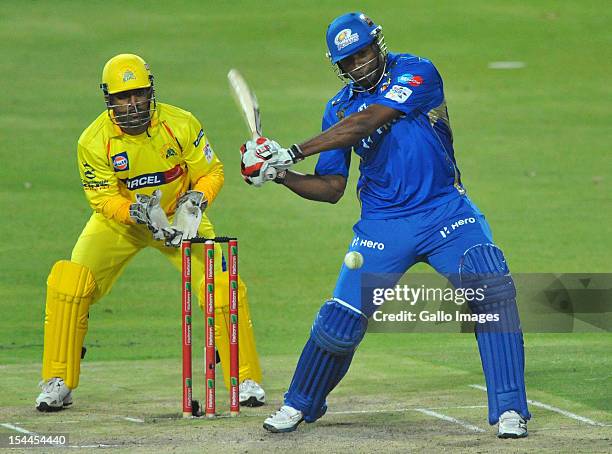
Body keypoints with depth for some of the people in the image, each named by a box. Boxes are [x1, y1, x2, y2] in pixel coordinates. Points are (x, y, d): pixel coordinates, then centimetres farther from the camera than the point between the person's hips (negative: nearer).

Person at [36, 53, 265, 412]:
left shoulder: (182, 125, -19)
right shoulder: (94, 141, -20)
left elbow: (212, 172, -9)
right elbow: (102, 197, -16)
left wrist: (195, 202, -29)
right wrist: (137, 212, -35)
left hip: (179, 217, 0)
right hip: (118, 222, 0)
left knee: (223, 286, -16)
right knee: (68, 284, -18)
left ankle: (246, 379, 2)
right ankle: (58, 384, -5)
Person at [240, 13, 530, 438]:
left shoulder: (415, 72, -10)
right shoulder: (339, 108, 6)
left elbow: (366, 122, -23)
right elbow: (331, 188, 7)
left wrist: (293, 152, -25)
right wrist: (280, 175, -10)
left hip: (445, 211, -3)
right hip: (382, 224, 3)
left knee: (492, 286, -24)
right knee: (341, 319, -3)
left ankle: (510, 409, -18)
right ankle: (300, 405, 23)